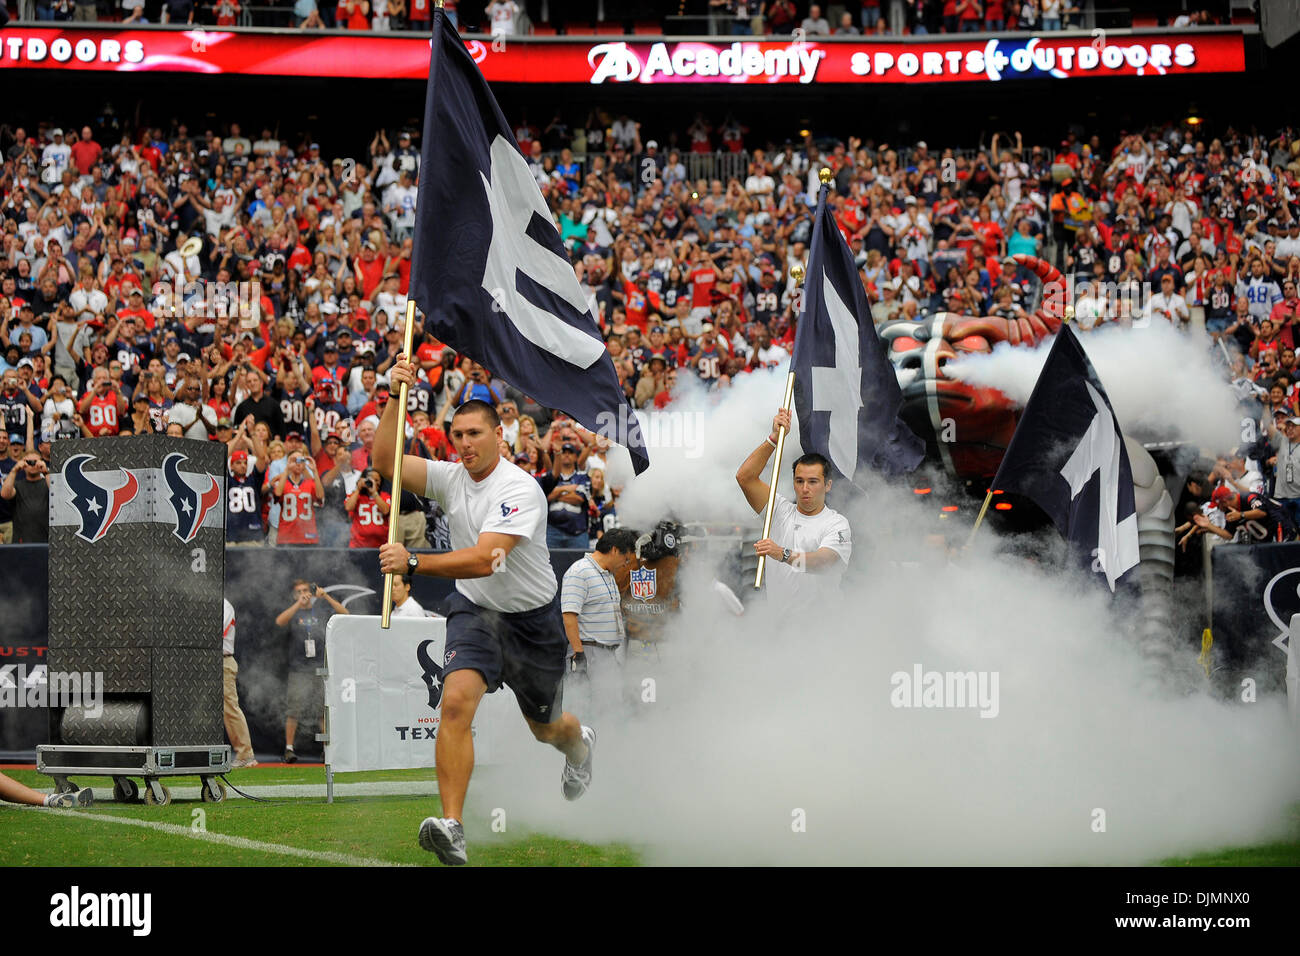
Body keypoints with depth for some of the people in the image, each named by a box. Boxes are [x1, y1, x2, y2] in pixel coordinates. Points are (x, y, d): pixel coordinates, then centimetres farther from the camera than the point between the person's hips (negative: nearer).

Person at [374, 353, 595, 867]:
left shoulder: (521, 489, -25)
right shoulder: (449, 478, -7)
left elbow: (483, 559, -35)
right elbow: (387, 463, -18)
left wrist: (413, 562, -45)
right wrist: (396, 399, -29)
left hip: (533, 618, -3)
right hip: (474, 611, 3)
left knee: (545, 727, 19)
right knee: (456, 702, -25)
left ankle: (579, 744, 59)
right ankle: (452, 825, -31)